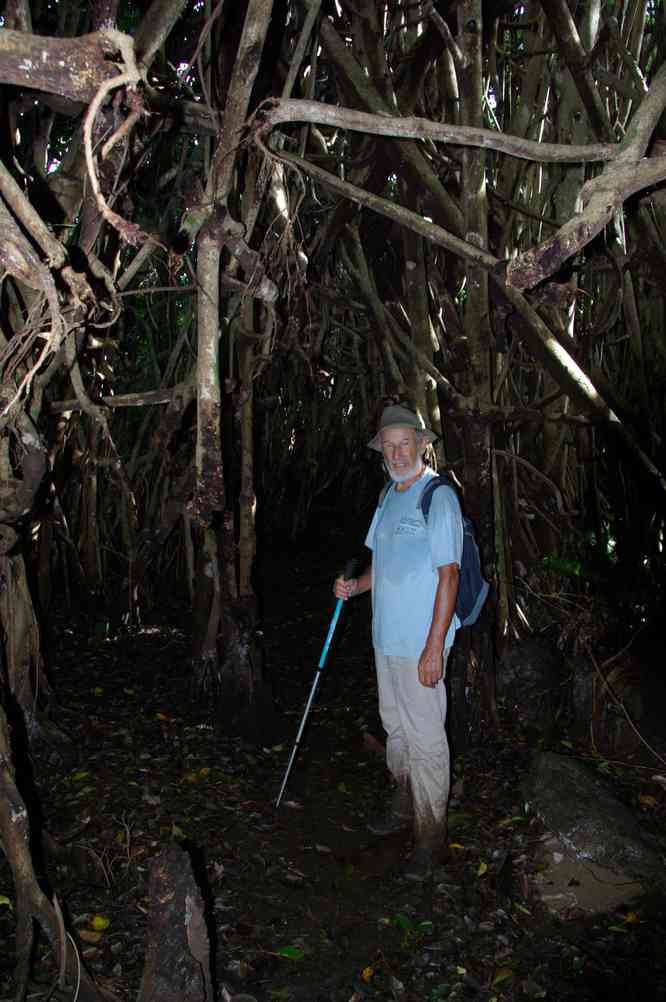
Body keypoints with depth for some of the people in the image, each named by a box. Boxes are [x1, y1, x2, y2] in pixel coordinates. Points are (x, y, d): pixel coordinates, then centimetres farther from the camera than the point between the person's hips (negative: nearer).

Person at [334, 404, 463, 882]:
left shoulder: (439, 498, -14)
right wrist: (355, 585, 1)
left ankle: (430, 836, 12)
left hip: (421, 644, -8)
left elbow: (448, 575, -18)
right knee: (396, 727, 20)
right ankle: (404, 805, 38)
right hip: (386, 637, 8)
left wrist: (434, 647, -21)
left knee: (425, 738, -1)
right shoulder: (389, 497, 11)